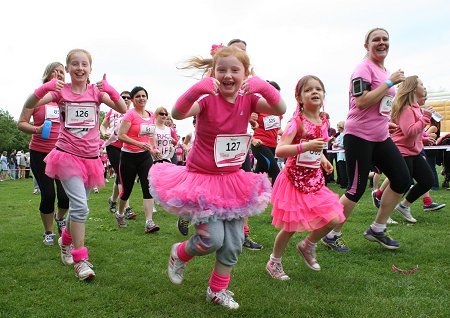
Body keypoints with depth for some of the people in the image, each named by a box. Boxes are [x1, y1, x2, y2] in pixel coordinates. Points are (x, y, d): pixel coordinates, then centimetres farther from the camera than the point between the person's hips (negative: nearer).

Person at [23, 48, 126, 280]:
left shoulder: (96, 91, 3)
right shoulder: (60, 91, 0)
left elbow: (123, 109, -8)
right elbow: (29, 106, -9)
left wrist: (110, 90, -23)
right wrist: (45, 88, -25)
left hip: (90, 158, 3)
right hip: (67, 155, -3)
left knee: (77, 205, 17)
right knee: (80, 206, -16)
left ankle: (66, 240, 44)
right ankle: (80, 259, -6)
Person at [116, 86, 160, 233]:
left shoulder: (151, 115, 7)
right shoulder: (130, 114, -11)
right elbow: (121, 135, -19)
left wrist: (152, 147, 11)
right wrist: (139, 143, -27)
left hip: (145, 156, 4)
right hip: (129, 156, -4)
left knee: (148, 188, -9)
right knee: (127, 189, 9)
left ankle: (149, 222, -12)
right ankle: (120, 214, 37)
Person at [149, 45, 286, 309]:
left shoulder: (248, 99, -4)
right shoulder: (208, 99, -16)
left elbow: (280, 110, -19)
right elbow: (177, 113, -33)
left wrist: (265, 87, -36)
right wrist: (197, 89, -50)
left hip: (232, 180, 5)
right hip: (202, 178, -4)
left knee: (234, 243, 6)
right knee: (212, 239, -11)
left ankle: (217, 290, 28)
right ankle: (180, 253, 23)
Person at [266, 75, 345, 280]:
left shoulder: (323, 121, 5)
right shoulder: (297, 122, -16)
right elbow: (279, 150, -26)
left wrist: (323, 159, 7)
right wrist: (307, 146, -36)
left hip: (315, 180, 6)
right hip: (295, 180, -6)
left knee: (333, 219, 0)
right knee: (291, 226, 2)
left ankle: (308, 245, 27)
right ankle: (274, 263, 26)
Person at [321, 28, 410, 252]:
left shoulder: (385, 71, 15)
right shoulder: (364, 68, -12)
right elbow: (362, 102, -25)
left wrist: (386, 124, 19)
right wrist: (390, 82, -20)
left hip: (380, 137, 9)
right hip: (359, 136, -9)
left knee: (402, 180, 5)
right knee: (357, 189, -5)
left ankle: (377, 230, 19)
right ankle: (332, 235, 12)